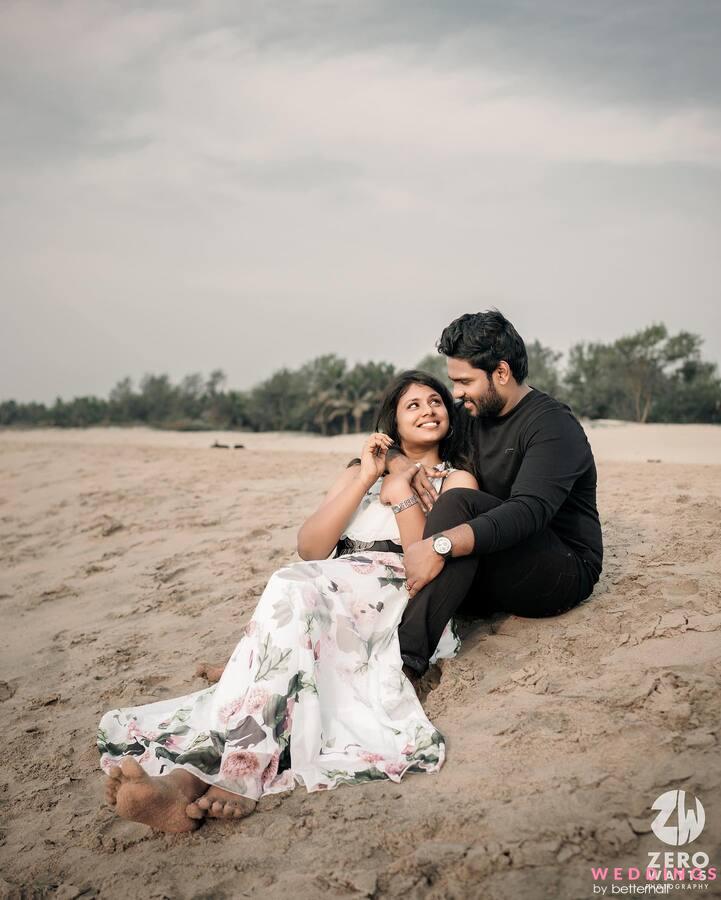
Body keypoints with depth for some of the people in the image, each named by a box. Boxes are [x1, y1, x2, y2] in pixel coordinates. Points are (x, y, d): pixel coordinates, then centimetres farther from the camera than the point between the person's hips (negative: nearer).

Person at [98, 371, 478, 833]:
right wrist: (365, 480, 5)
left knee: (297, 588, -35)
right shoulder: (362, 470, 30)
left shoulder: (457, 481, 19)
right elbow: (310, 548, 11)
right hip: (330, 595, 3)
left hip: (398, 602, -3)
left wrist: (401, 495, -4)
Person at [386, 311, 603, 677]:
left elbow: (528, 511, -31)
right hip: (496, 574, 8)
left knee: (459, 503, -32)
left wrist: (441, 545, -43)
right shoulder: (473, 419, 10)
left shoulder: (553, 425, -14)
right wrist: (401, 464, -10)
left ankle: (408, 653, -45)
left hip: (563, 572, -8)